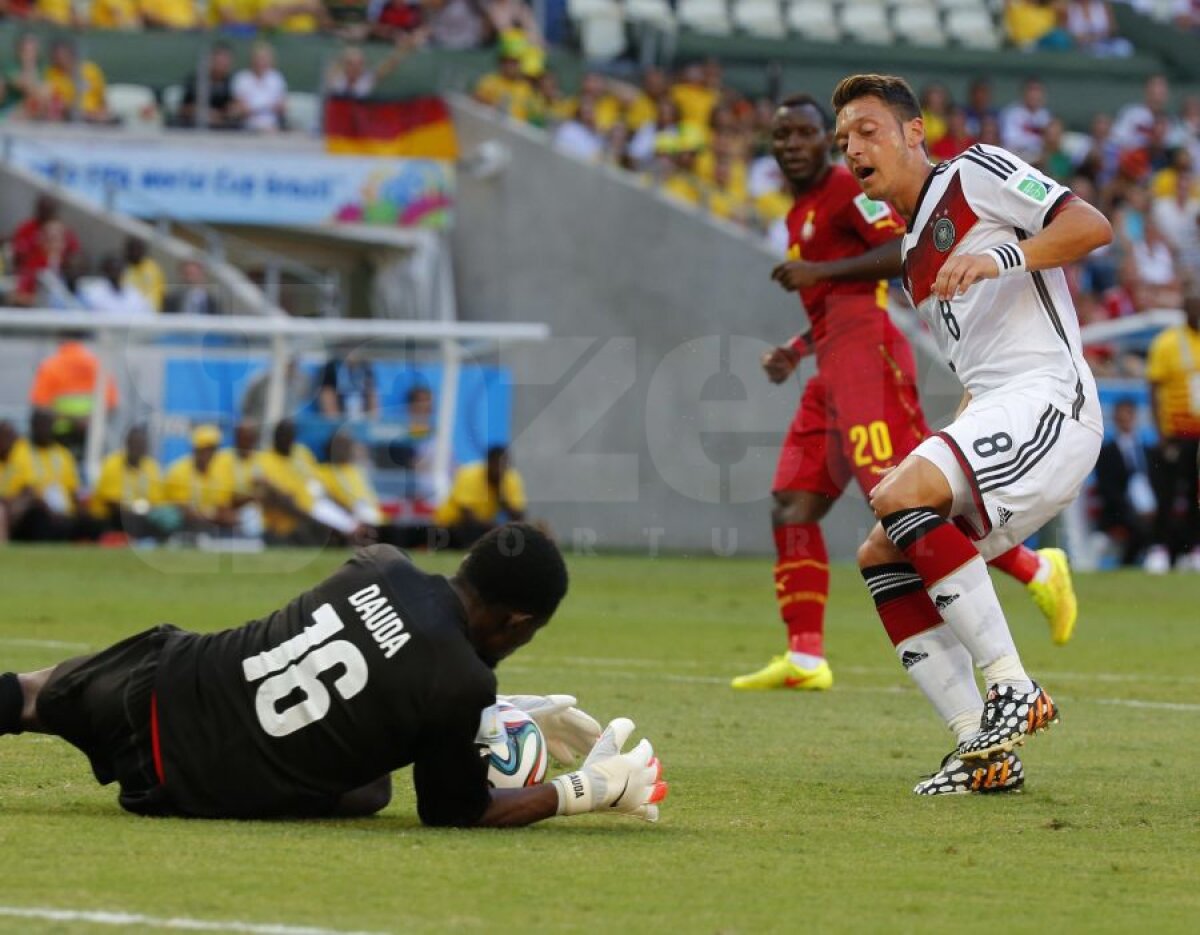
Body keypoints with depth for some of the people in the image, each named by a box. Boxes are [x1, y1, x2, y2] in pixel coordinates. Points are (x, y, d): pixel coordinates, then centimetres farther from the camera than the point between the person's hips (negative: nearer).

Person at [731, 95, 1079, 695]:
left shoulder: (847, 189, -2)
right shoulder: (800, 214, 27)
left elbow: (908, 251, -16)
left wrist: (819, 271, -16)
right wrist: (795, 351, 23)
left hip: (864, 354, -10)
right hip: (832, 370, 10)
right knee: (793, 506, 2)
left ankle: (1034, 571, -14)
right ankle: (805, 658, -1)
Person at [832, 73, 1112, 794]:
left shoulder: (976, 174, 1)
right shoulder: (914, 256, 26)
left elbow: (1092, 226, -11)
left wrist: (1000, 258, -22)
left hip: (1046, 397, -10)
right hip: (992, 412, 10)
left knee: (899, 497, -27)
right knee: (881, 559, 4)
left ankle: (1013, 689, -23)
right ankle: (986, 751, -1)